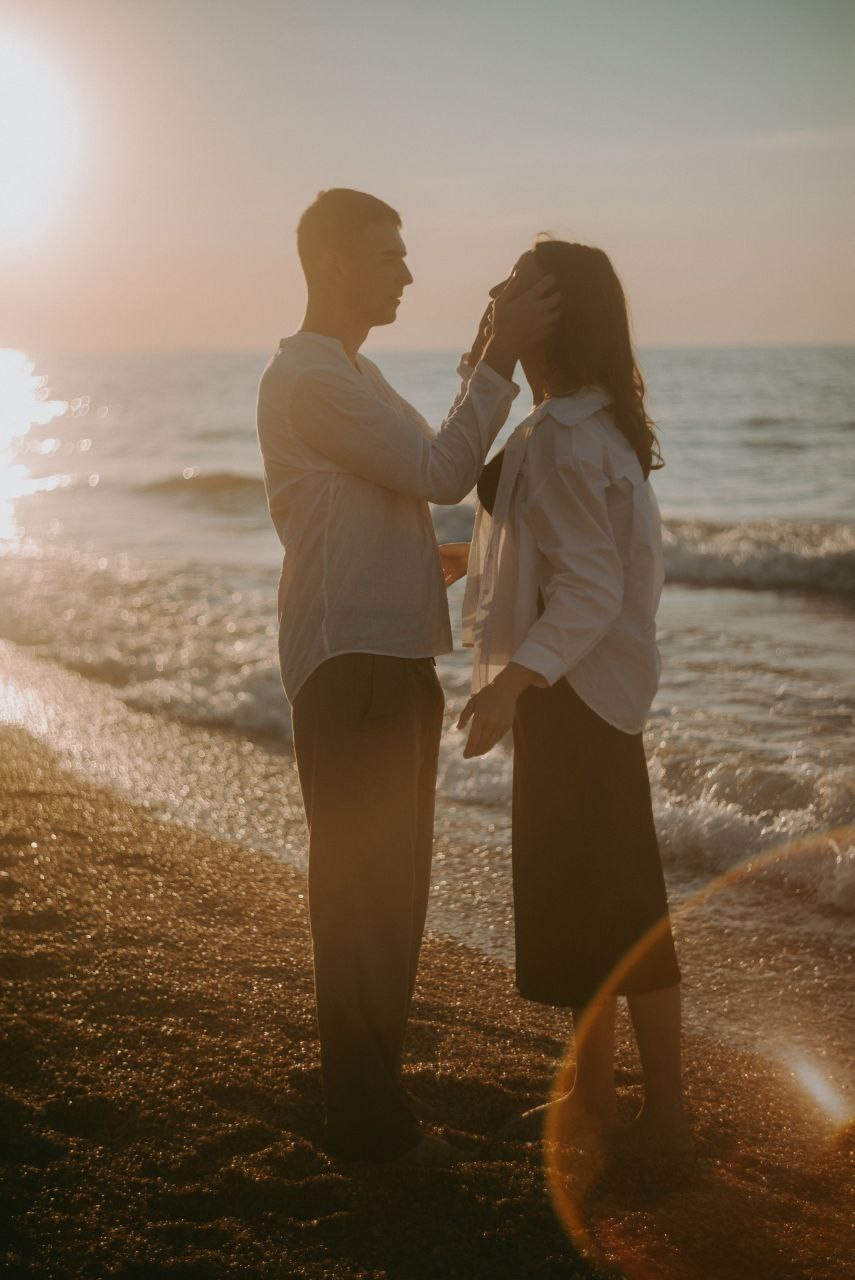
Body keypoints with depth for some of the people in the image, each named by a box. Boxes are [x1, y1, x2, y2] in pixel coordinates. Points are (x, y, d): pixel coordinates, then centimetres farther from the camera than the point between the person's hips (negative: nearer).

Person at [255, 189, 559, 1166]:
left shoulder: (348, 374, 20)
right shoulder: (309, 378, -14)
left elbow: (436, 463, 19)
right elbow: (439, 474, -20)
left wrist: (489, 356, 12)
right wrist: (500, 357, -16)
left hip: (389, 656, 11)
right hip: (351, 663, -11)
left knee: (383, 884, 17)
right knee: (364, 887, -3)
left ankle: (373, 1092, 30)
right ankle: (366, 1116, 8)